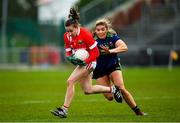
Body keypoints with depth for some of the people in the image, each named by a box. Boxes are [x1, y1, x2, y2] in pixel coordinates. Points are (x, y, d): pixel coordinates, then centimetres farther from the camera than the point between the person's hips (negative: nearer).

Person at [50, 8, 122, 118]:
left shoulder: (85, 34, -22)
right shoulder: (67, 36, -3)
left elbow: (95, 53, -16)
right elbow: (68, 51, 6)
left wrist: (85, 62, -25)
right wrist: (70, 57, -16)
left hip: (88, 63, -8)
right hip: (81, 63, 8)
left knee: (70, 81, -20)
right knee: (88, 90, 12)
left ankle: (64, 109, -16)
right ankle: (112, 89, 32)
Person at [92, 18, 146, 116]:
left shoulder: (112, 37, -16)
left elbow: (124, 47, -31)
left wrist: (110, 51, -44)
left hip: (113, 66, 0)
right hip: (99, 70, 0)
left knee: (121, 89, -16)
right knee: (109, 97, -4)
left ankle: (137, 111, -1)